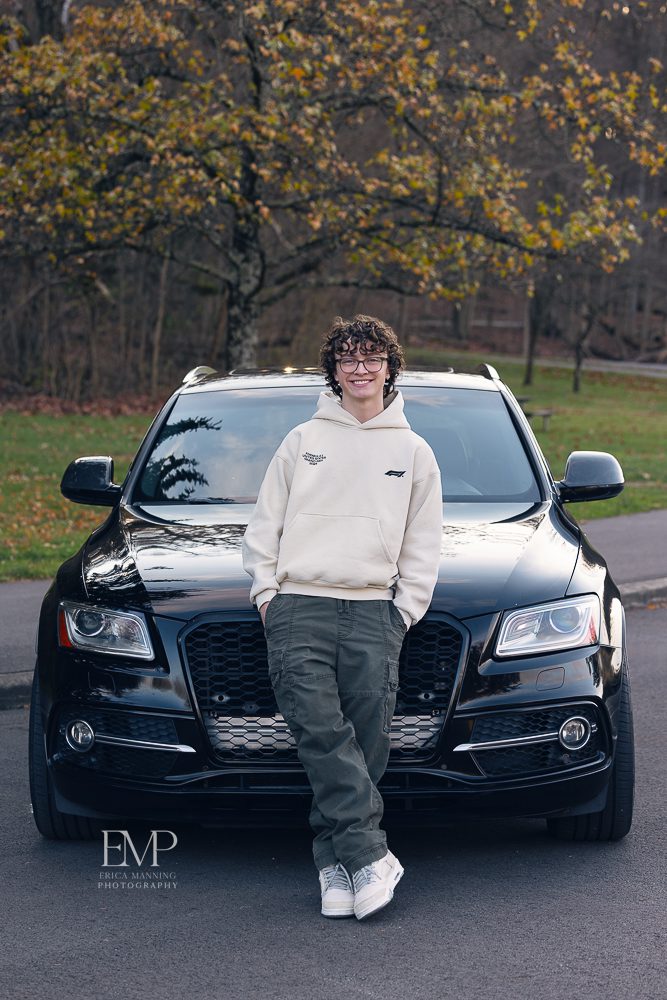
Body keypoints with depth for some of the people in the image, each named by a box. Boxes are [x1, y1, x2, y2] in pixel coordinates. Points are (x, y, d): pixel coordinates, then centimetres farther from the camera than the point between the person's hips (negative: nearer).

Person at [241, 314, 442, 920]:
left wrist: (405, 608, 4)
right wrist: (266, 591, 5)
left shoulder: (414, 451, 16)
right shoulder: (303, 441, 16)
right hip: (298, 610, 0)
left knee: (365, 743, -6)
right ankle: (370, 856, -16)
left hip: (374, 614, 1)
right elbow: (265, 526, 16)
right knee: (322, 734, -16)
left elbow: (424, 546, 15)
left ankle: (336, 863, 2)